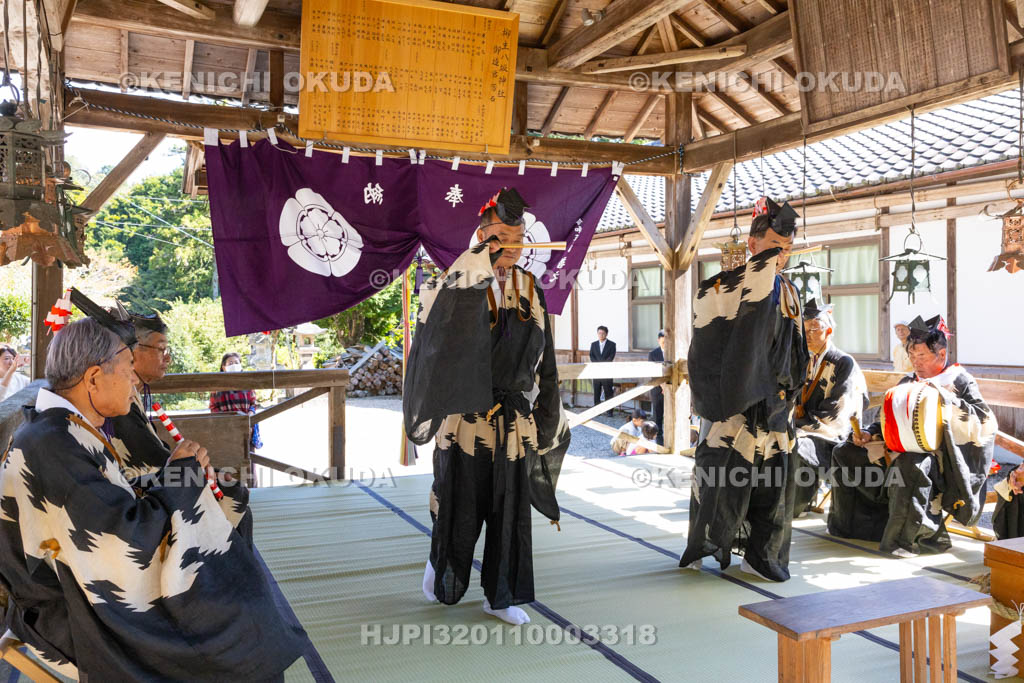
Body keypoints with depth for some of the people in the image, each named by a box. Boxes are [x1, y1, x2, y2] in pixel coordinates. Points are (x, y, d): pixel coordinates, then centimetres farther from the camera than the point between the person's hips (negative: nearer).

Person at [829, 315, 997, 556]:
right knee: (844, 452, 1)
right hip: (903, 451, 7)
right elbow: (890, 421, 21)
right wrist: (869, 434, 1)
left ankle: (916, 536, -29)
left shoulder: (959, 380, -2)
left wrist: (945, 398, -21)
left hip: (939, 456, -7)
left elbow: (987, 423, -16)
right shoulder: (908, 382, 16)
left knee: (911, 463, -41)